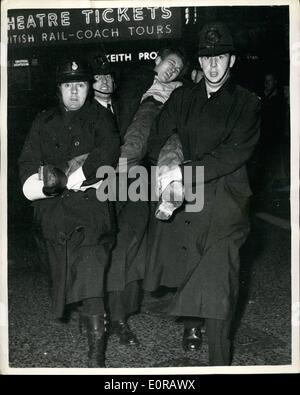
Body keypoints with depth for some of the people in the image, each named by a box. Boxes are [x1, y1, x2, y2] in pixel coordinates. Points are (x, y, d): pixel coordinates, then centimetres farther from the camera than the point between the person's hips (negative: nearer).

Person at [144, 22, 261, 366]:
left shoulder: (247, 105, 3)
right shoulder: (182, 98, 12)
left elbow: (235, 154, -9)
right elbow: (157, 142, 9)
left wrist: (187, 170, -18)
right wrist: (170, 165, -12)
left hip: (221, 204, -3)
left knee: (216, 283, -10)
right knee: (185, 270, 9)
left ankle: (219, 360, -1)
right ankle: (191, 323, 37)